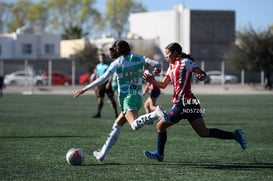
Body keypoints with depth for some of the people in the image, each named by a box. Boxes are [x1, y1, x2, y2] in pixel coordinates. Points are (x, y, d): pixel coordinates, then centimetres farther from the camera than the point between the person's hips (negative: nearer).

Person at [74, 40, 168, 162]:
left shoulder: (117, 63, 0)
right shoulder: (139, 59, 10)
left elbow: (103, 79, -8)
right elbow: (157, 64, 3)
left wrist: (85, 89, -4)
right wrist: (158, 68, 29)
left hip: (126, 97, -6)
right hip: (138, 97, 6)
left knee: (135, 125, -26)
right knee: (117, 125, 17)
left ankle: (156, 113, -50)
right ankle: (102, 153, 21)